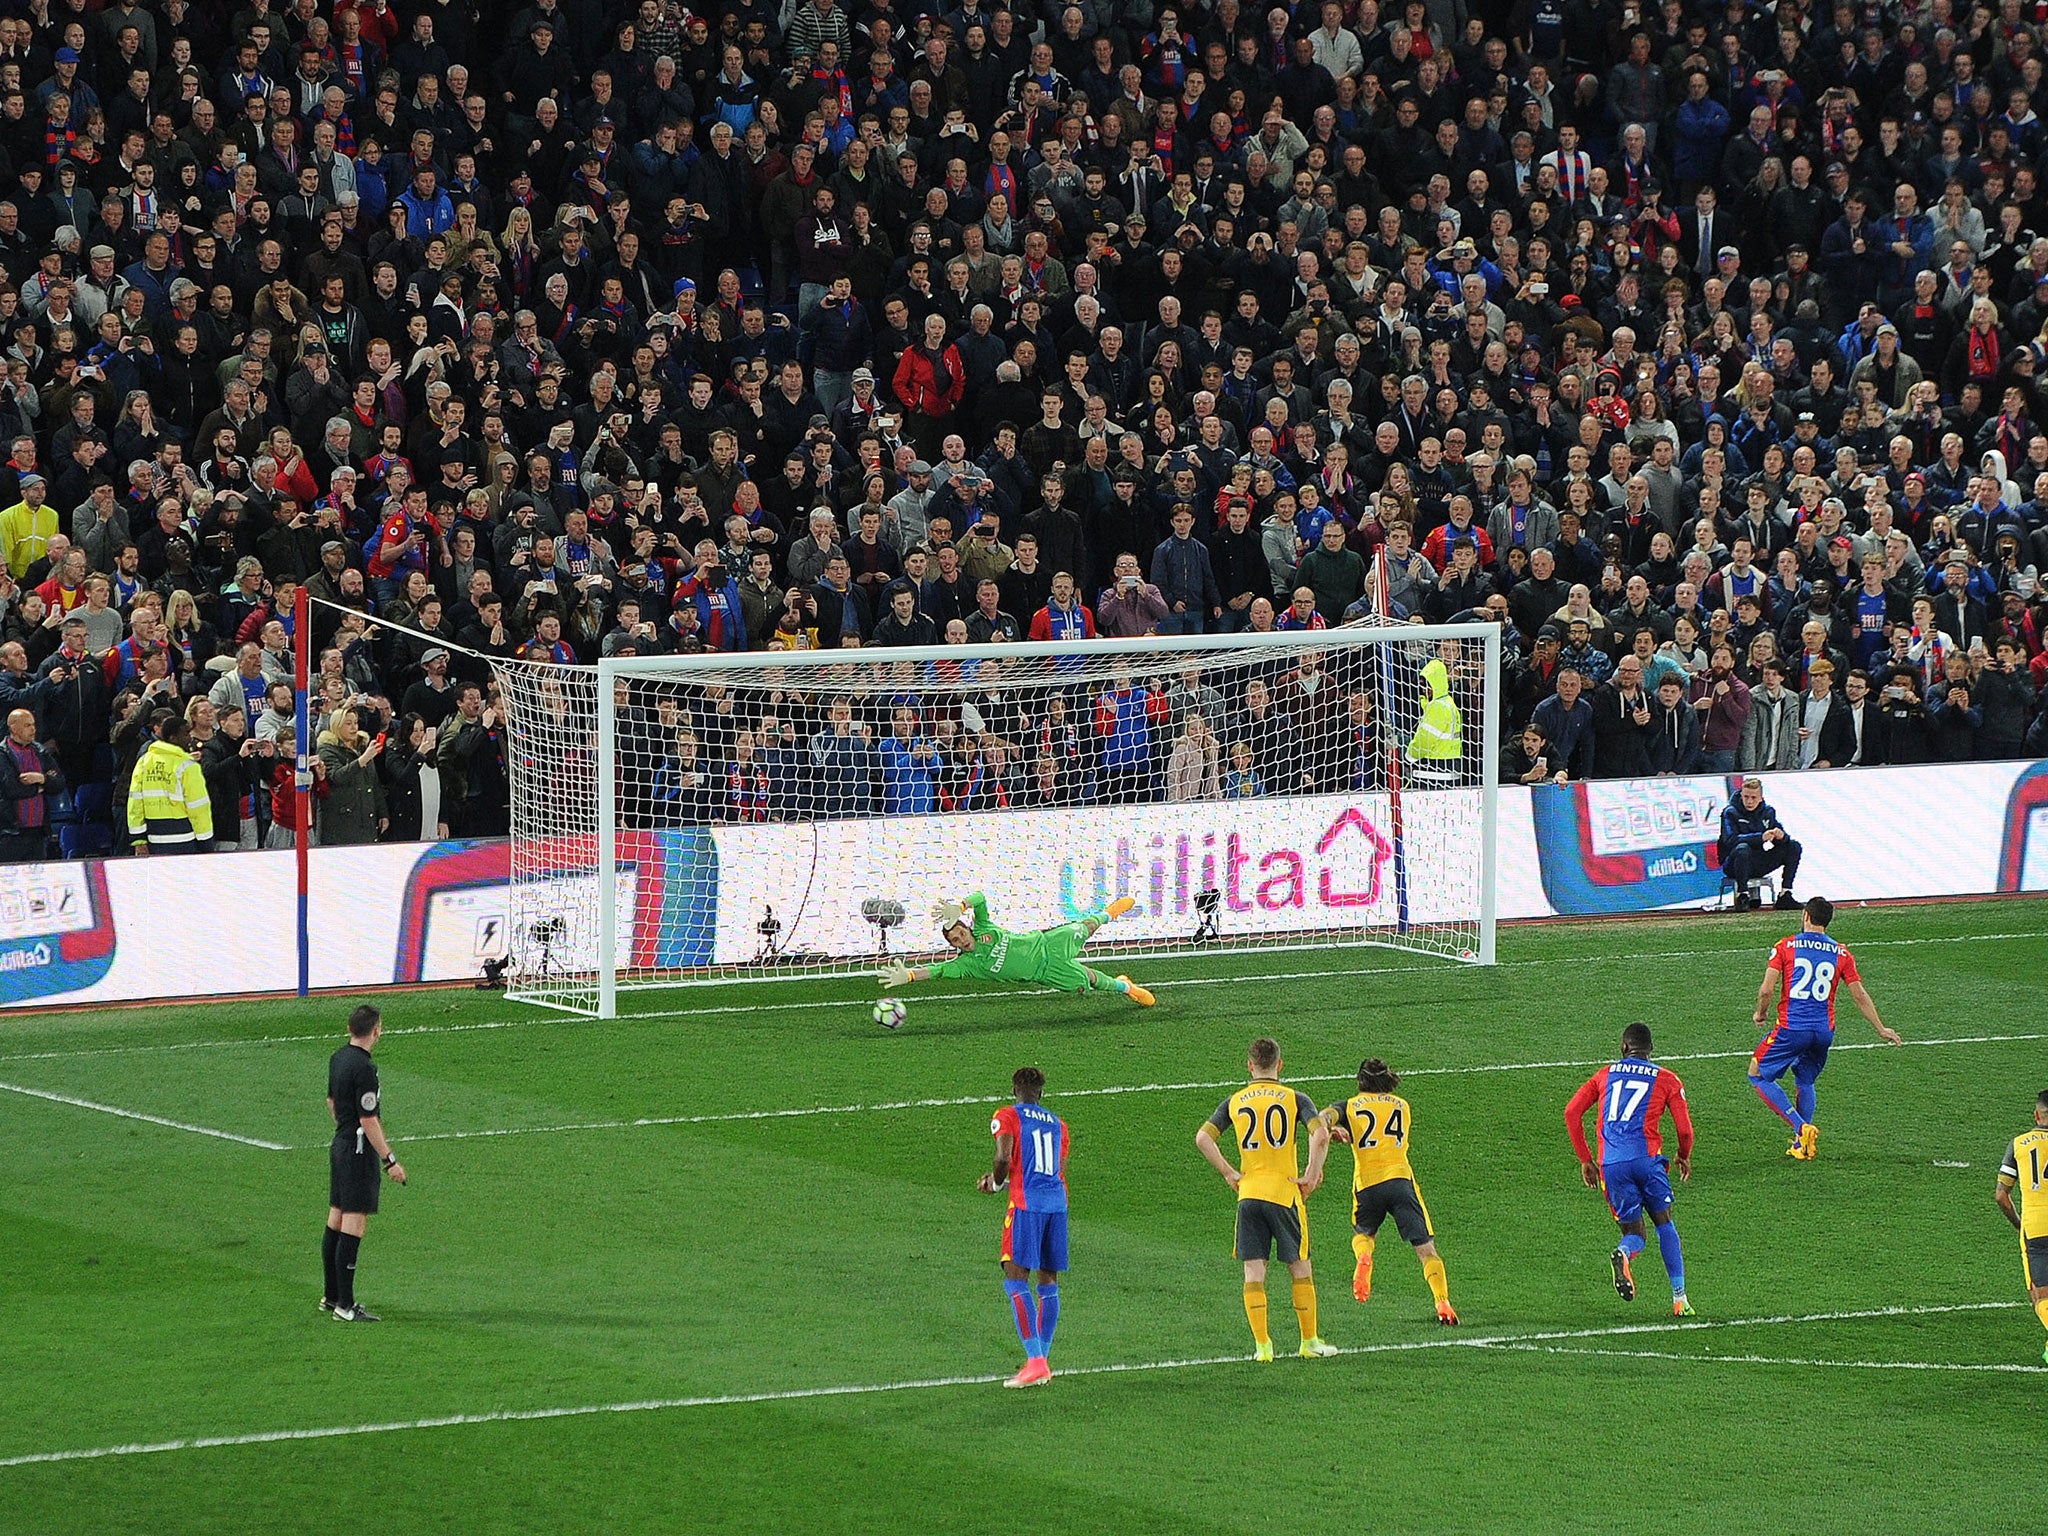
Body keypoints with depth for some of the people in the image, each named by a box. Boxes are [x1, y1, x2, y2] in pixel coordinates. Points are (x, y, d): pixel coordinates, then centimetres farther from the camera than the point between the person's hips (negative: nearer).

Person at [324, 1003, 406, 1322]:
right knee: (354, 1225, -7)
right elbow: (369, 1121, -22)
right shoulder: (364, 1069, -21)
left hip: (340, 1147, 10)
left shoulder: (338, 1058, 7)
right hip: (360, 1152, -10)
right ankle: (346, 1306, -6)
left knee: (336, 1220, 15)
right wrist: (390, 1160, -18)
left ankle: (332, 1296, 24)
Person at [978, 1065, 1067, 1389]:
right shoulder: (1058, 1124, 19)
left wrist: (996, 1183, 9)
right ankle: (1044, 1358, 16)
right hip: (1058, 1203, 6)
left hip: (1026, 1204, -6)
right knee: (1048, 1281, 12)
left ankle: (1035, 1361, -17)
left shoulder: (1006, 1117, 2)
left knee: (1016, 1281, -6)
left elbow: (1004, 1158, -13)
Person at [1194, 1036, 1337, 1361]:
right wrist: (1312, 1174, -7)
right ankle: (1310, 1342, 14)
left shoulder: (1235, 1102, 7)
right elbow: (1320, 1135, -16)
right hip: (1285, 1192, -2)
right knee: (1300, 1267, 9)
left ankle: (1262, 1344, -2)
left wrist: (1228, 1173, 3)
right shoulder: (1294, 1098, 0)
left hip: (1248, 1193, 2)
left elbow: (1202, 1137, -1)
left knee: (1254, 1270, 3)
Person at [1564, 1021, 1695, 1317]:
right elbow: (1684, 1128, 9)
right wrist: (1684, 1157, 30)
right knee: (1664, 1223, 15)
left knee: (1634, 1233, 12)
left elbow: (1572, 1112, 12)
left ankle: (1623, 1254, -26)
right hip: (1645, 1157, -2)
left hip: (1610, 1164, 2)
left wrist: (1585, 1159, 19)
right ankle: (1679, 1300, 7)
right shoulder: (1667, 1079, 13)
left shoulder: (1605, 1075, 20)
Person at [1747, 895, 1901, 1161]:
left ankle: (1801, 1128, -5)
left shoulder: (1786, 946, -3)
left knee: (1758, 1076, 9)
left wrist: (1761, 1014, 12)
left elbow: (1766, 990, -8)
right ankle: (1801, 1144, 17)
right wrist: (1881, 1030, 17)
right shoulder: (1841, 953, 6)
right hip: (1824, 1030, 4)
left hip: (1791, 1028, -4)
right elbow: (1860, 995, 7)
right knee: (1805, 1082, 24)